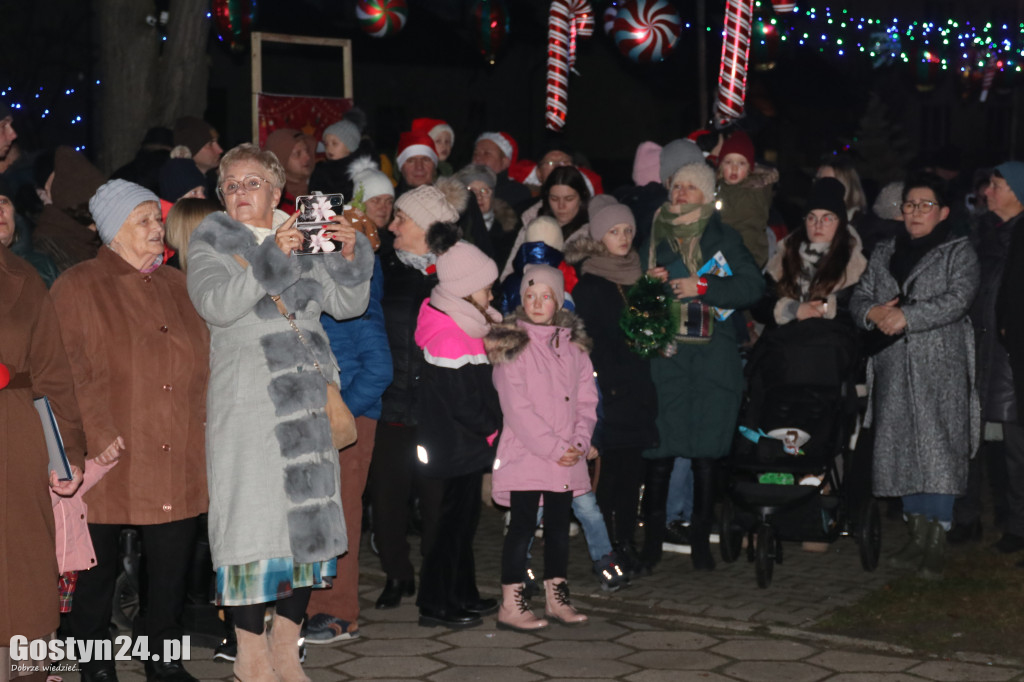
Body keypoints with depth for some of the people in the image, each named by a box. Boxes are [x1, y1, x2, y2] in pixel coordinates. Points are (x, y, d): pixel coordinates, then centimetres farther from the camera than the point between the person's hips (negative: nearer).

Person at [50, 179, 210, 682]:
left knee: (171, 568, 8)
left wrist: (204, 418, 6)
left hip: (176, 460, 5)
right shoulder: (78, 287, -1)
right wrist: (99, 434, -17)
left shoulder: (176, 286, 17)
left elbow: (203, 360, 20)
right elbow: (70, 370, -9)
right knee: (99, 568, 4)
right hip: (111, 460, -5)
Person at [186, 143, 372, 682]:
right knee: (255, 516, -8)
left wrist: (350, 256, -9)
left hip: (308, 399, 4)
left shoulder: (305, 238, 14)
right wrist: (273, 256, -21)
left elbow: (347, 304, 8)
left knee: (310, 515, 5)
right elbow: (216, 305, -15)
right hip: (247, 402, -4)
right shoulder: (212, 243, 3)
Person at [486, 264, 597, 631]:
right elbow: (517, 408, -12)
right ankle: (511, 604, -2)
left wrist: (580, 443, -5)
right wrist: (554, 448, -15)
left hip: (566, 459, 5)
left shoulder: (573, 344, 11)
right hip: (525, 455, -5)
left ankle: (556, 597, 21)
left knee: (559, 525, 11)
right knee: (522, 525, -5)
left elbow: (586, 399, 10)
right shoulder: (511, 345, -5)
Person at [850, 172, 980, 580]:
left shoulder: (959, 253, 4)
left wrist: (906, 316, -19)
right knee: (902, 450, 6)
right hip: (893, 368, 5)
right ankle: (917, 537, 15)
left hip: (940, 367, -5)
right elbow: (858, 298, 13)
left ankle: (937, 543, -8)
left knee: (938, 451, -10)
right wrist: (873, 312, -10)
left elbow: (958, 299, -11)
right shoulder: (884, 254, 18)